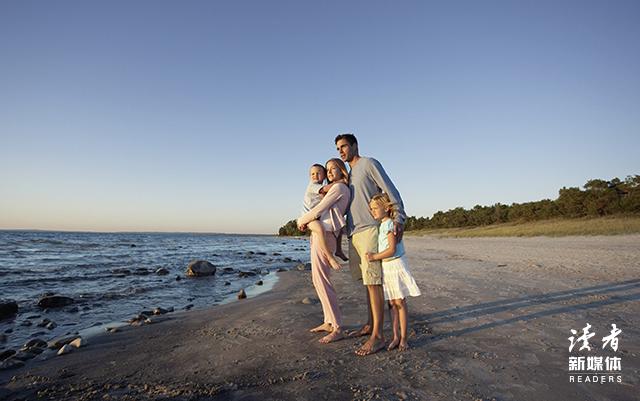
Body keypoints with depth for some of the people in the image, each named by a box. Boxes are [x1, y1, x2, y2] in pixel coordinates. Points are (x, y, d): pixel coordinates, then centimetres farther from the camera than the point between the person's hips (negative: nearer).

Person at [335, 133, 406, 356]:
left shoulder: (369, 164, -1)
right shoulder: (349, 175, 23)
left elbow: (391, 191, -8)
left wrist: (398, 218, -22)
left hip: (369, 231, -8)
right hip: (353, 233, 8)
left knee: (373, 281, -11)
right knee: (367, 281, 12)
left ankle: (377, 336, -8)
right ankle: (370, 325, 21)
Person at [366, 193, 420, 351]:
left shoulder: (389, 224, -14)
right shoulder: (381, 226, 13)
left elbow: (392, 249, -19)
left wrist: (375, 257, -17)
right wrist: (373, 256, 7)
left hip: (396, 265, -8)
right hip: (385, 267, 8)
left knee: (400, 302, 1)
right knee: (392, 304, 10)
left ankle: (403, 338, 10)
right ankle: (396, 337, 18)